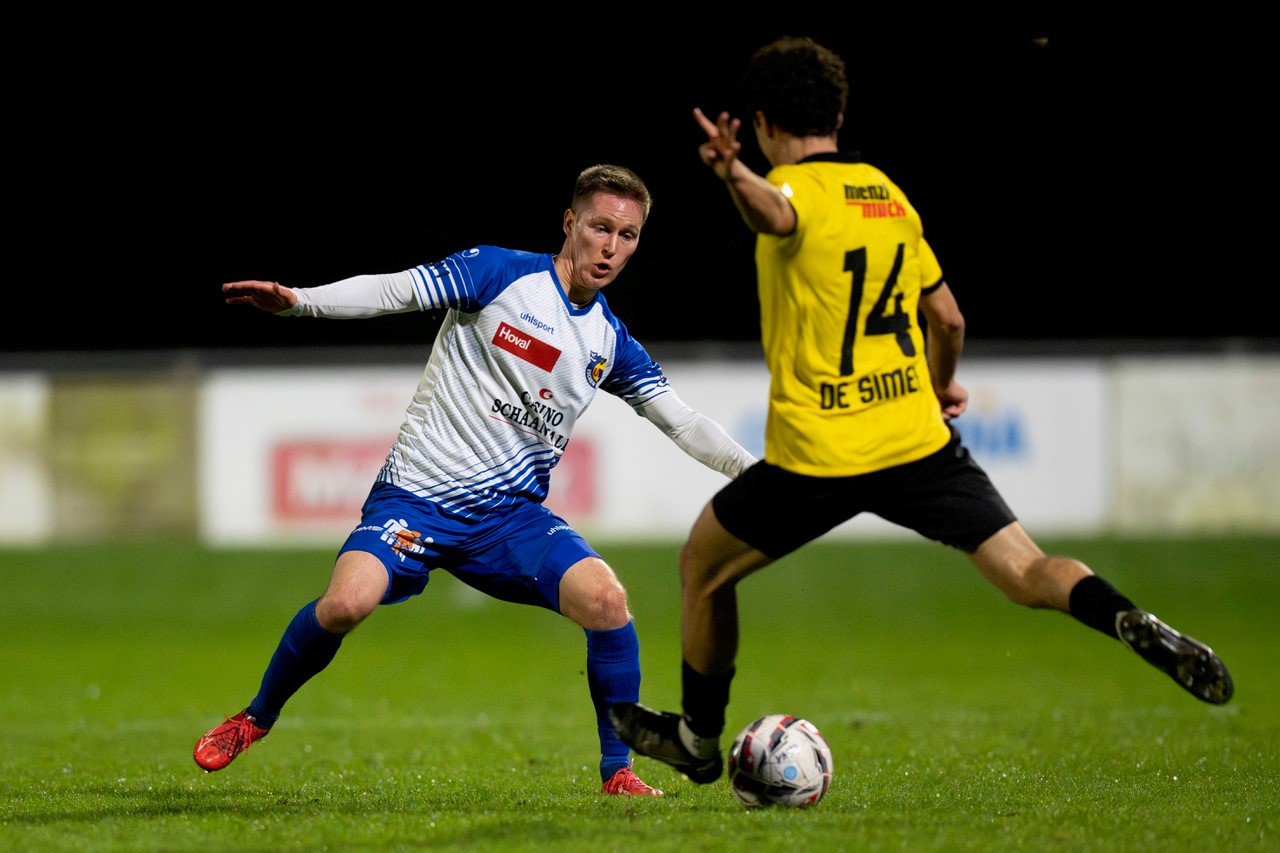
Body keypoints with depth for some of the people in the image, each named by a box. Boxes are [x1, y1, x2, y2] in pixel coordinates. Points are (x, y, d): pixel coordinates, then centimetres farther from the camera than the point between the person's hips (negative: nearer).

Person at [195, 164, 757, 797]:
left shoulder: (611, 343, 9)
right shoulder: (502, 274, -4)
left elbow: (683, 423, 11)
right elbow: (396, 291, -10)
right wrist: (297, 300, -24)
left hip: (512, 511, 3)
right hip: (417, 496, -3)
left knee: (607, 601, -23)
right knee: (347, 602, -28)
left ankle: (617, 772, -4)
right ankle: (256, 719, 1)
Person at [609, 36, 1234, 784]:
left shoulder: (796, 189, -6)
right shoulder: (889, 195, 13)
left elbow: (773, 215, -34)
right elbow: (948, 317, 20)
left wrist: (735, 174, -57)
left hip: (817, 455, -5)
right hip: (918, 440, 5)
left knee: (702, 564, 18)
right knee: (1028, 571, -1)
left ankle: (698, 738, 29)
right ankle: (1140, 628, -29)